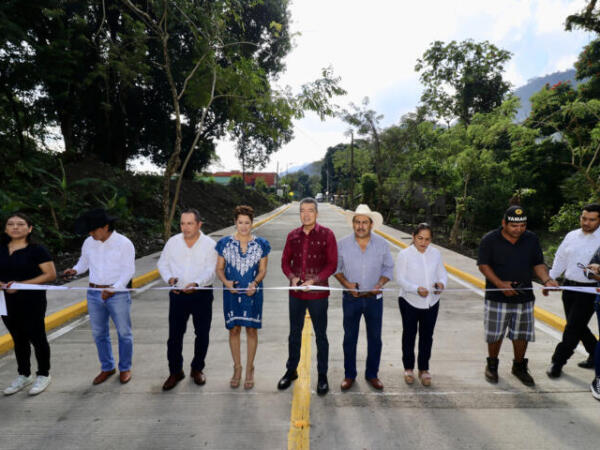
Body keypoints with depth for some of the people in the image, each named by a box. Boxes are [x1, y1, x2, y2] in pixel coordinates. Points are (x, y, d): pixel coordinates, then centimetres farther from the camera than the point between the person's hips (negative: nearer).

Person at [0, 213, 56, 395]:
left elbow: (51, 274, -15)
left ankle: (43, 375, 22)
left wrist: (21, 284, -21)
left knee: (37, 338, 5)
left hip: (32, 302, -5)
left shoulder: (36, 250, -10)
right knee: (18, 339, 17)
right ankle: (24, 375, 33)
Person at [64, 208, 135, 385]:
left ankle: (125, 368, 21)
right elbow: (84, 262, 20)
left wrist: (113, 289, -21)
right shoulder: (89, 243, 5)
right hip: (94, 294, 5)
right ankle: (107, 368, 29)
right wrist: (74, 270, -2)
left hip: (118, 294, -5)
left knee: (124, 333, 5)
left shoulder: (124, 243, -10)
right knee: (99, 333, 13)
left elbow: (128, 270, -12)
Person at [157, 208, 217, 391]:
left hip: (202, 294, -1)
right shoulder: (173, 242, 2)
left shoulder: (209, 244, -6)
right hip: (178, 294, 1)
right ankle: (175, 371, 23)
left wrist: (196, 283, -29)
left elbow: (210, 271, -12)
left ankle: (197, 369, 30)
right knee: (174, 335, 5)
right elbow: (162, 263, 7)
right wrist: (169, 278, -13)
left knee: (202, 334, 10)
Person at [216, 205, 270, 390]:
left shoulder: (261, 244, 0)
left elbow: (263, 270, 2)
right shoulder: (225, 243, 0)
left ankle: (249, 369, 24)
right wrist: (226, 282, -16)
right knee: (234, 329, 8)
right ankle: (237, 368, 27)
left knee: (251, 329, 6)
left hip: (253, 293, 0)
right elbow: (219, 268, 3)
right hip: (232, 292, 1)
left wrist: (255, 282, -17)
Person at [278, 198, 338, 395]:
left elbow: (332, 264, -8)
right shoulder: (293, 235, 4)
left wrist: (314, 280, -18)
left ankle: (322, 376, 26)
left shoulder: (327, 235, -7)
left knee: (320, 335, 10)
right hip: (296, 293, 4)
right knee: (294, 333, 17)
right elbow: (285, 261, 8)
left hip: (318, 294, -3)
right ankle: (291, 370, 35)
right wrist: (292, 277, -10)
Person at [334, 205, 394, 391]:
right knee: (349, 337, 10)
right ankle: (349, 375, 27)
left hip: (374, 298, 1)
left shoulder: (382, 244, -4)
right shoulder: (342, 244, -7)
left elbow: (388, 268, 4)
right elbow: (336, 268, 3)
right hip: (351, 298, -1)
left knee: (375, 338, 11)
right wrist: (346, 283, -13)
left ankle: (372, 374, 31)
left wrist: (379, 285, -13)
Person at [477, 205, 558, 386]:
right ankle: (492, 365, 29)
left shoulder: (531, 239, 2)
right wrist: (500, 284, -19)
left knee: (522, 334, 12)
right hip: (497, 297, -3)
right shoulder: (490, 239, -9)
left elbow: (538, 264, 8)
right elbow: (483, 265, -9)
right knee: (495, 333, 8)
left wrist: (547, 280, -11)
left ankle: (519, 366, 34)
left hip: (524, 296, 3)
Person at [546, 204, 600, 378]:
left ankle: (558, 362, 9)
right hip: (569, 286, 6)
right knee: (577, 326, 16)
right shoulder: (571, 236, 9)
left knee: (573, 328, -2)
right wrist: (549, 280, 10)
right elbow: (560, 259, 14)